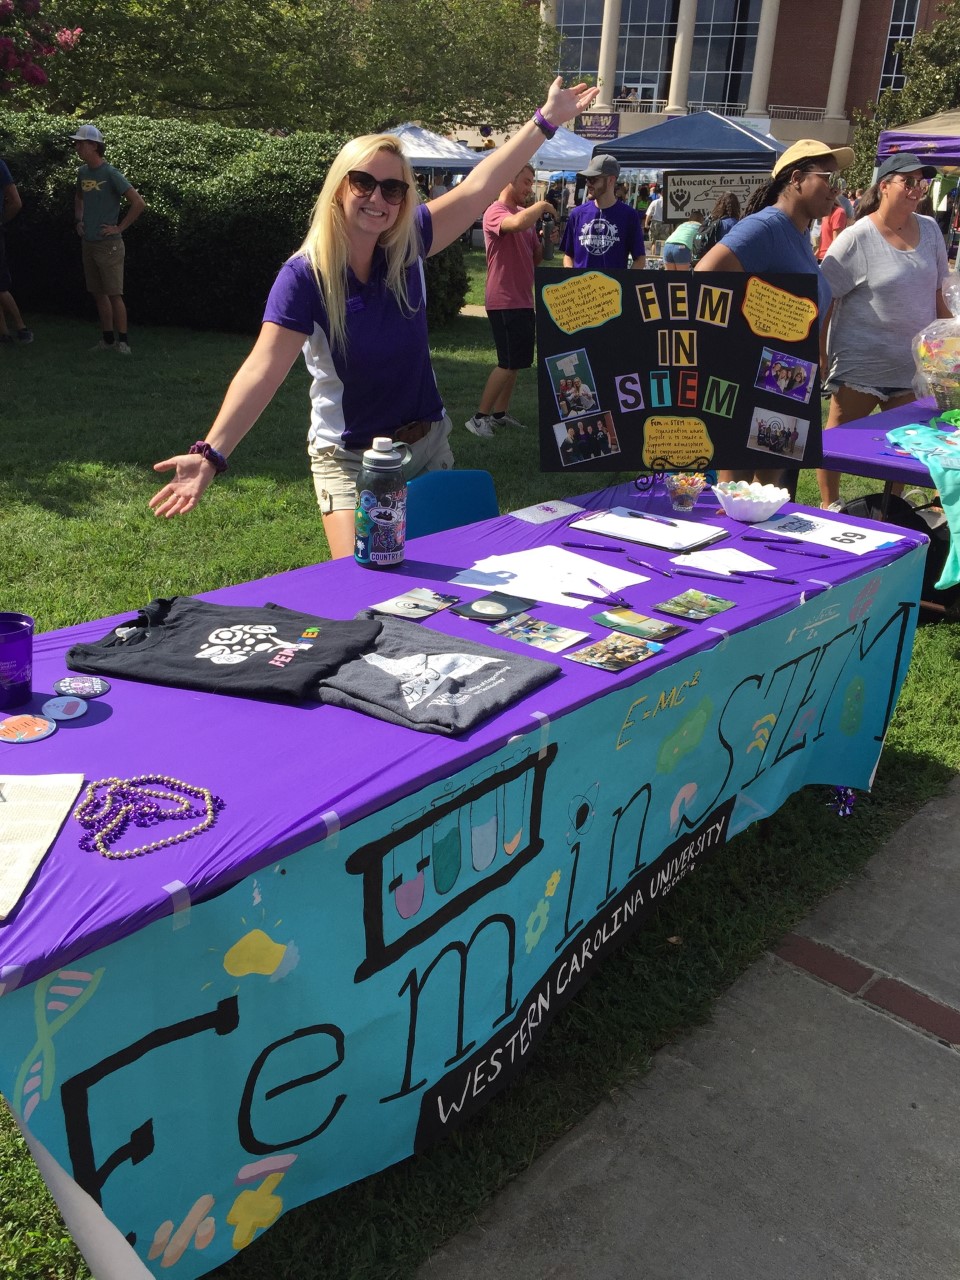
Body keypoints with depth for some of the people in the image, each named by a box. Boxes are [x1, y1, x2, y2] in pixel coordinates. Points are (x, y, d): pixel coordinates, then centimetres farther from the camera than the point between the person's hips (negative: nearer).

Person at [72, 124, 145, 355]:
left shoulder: (110, 174, -13)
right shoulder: (82, 171, 8)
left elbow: (138, 203, -17)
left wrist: (119, 228, -14)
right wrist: (79, 220, 13)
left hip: (108, 244, -7)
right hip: (88, 243, 7)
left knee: (114, 294, -6)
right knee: (98, 294, 10)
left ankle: (122, 341, 0)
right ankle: (107, 340, 18)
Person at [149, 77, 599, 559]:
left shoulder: (408, 246, -5)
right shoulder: (304, 276, -18)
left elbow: (480, 186, -2)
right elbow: (262, 371, -28)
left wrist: (547, 120, -1)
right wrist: (211, 453, -39)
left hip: (428, 445, 5)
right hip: (350, 461, -4)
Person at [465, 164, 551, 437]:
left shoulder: (526, 214, 15)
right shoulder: (495, 212, -13)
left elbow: (535, 259, 20)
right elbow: (517, 223, -37)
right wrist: (541, 205, -18)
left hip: (523, 300, 9)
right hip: (504, 300, -9)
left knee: (516, 362, 13)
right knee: (509, 363, -9)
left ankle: (500, 413, 22)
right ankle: (479, 417, -3)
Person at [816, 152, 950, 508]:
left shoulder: (929, 229, 6)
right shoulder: (856, 239, -11)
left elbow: (936, 295, 16)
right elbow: (822, 302, -11)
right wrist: (820, 363, -14)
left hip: (913, 363, 6)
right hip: (861, 363, -5)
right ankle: (829, 507, 17)